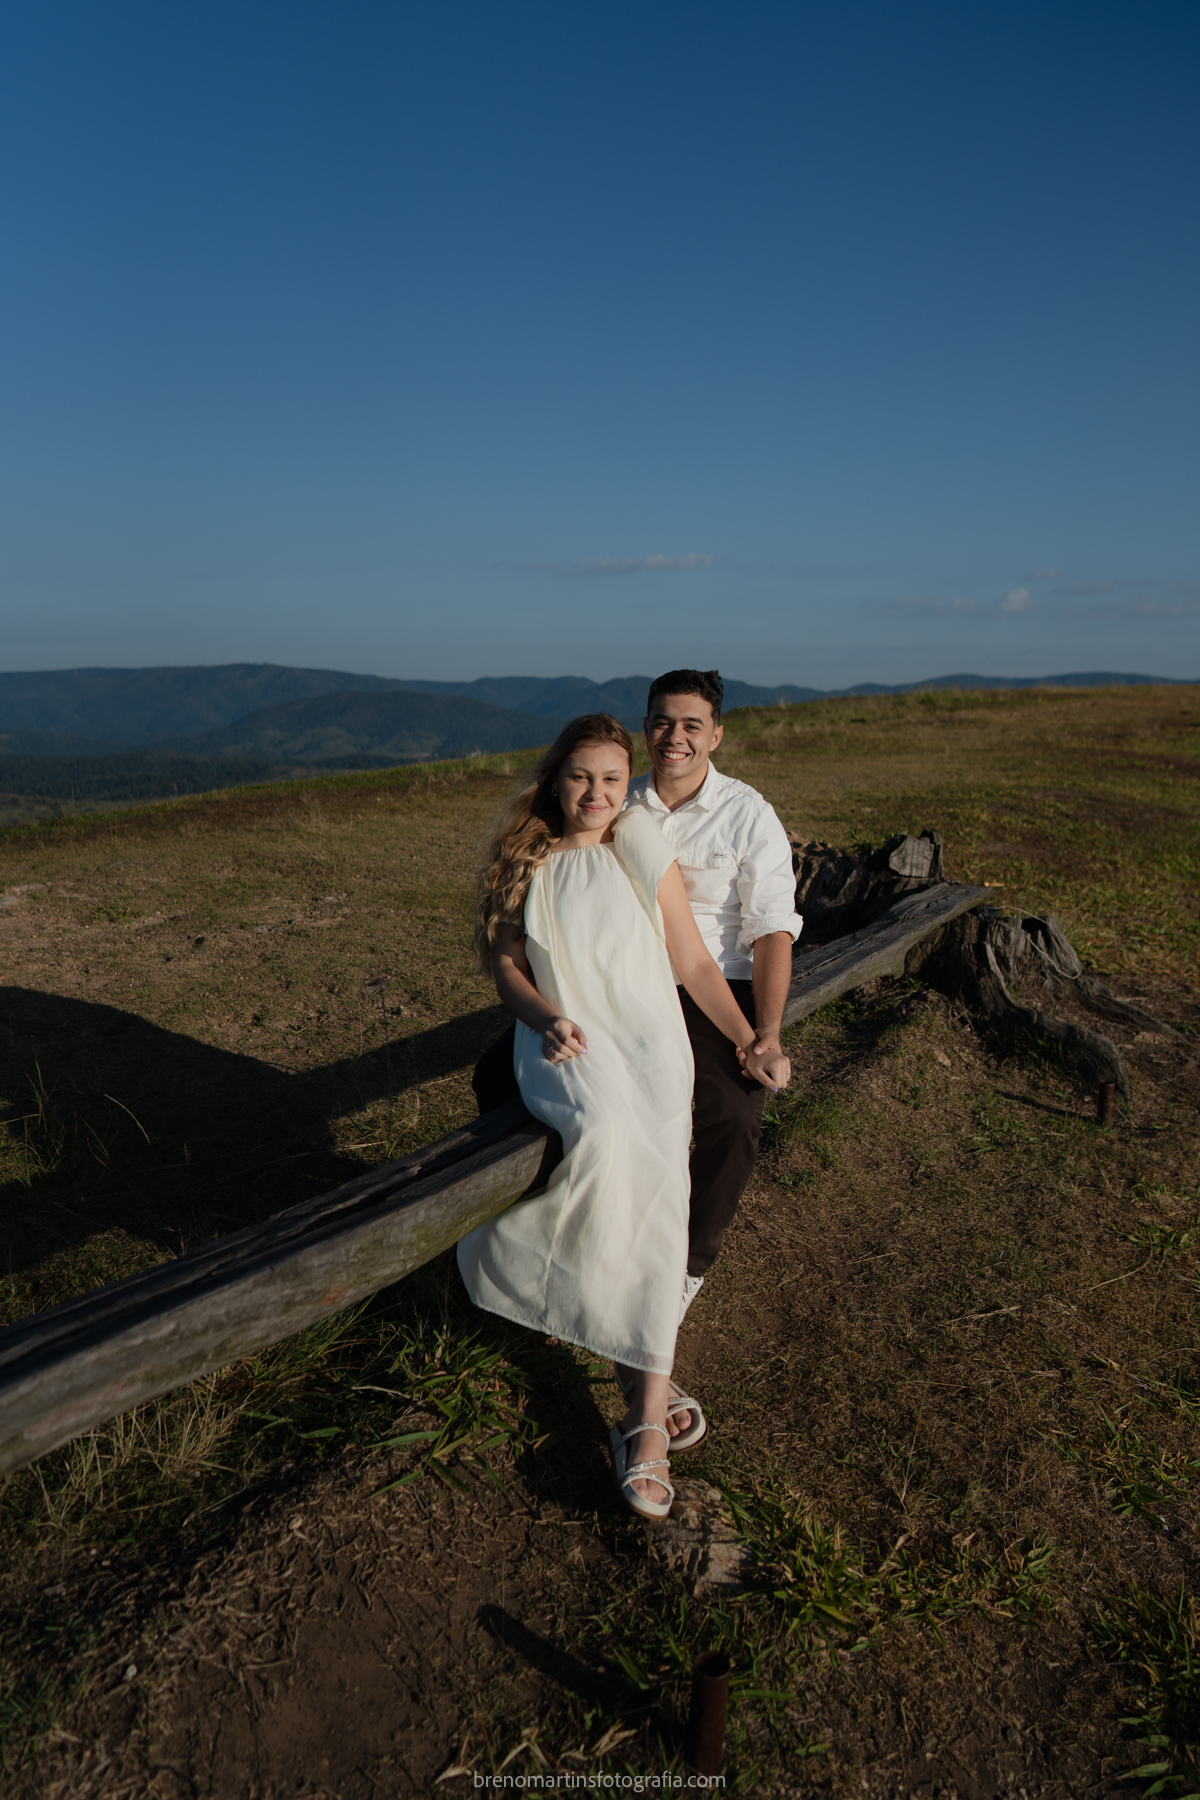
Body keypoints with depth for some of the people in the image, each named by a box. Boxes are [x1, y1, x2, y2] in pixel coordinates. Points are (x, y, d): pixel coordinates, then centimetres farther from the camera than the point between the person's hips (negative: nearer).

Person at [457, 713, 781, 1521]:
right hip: (564, 1040, 0)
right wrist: (546, 1019, -11)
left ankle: (646, 1420, -14)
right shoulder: (522, 865, 10)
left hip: (649, 1034, 0)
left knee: (655, 1194, -22)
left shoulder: (644, 850, 7)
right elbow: (506, 963, 9)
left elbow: (692, 960, 8)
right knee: (608, 1136, -33)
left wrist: (748, 1038, 3)